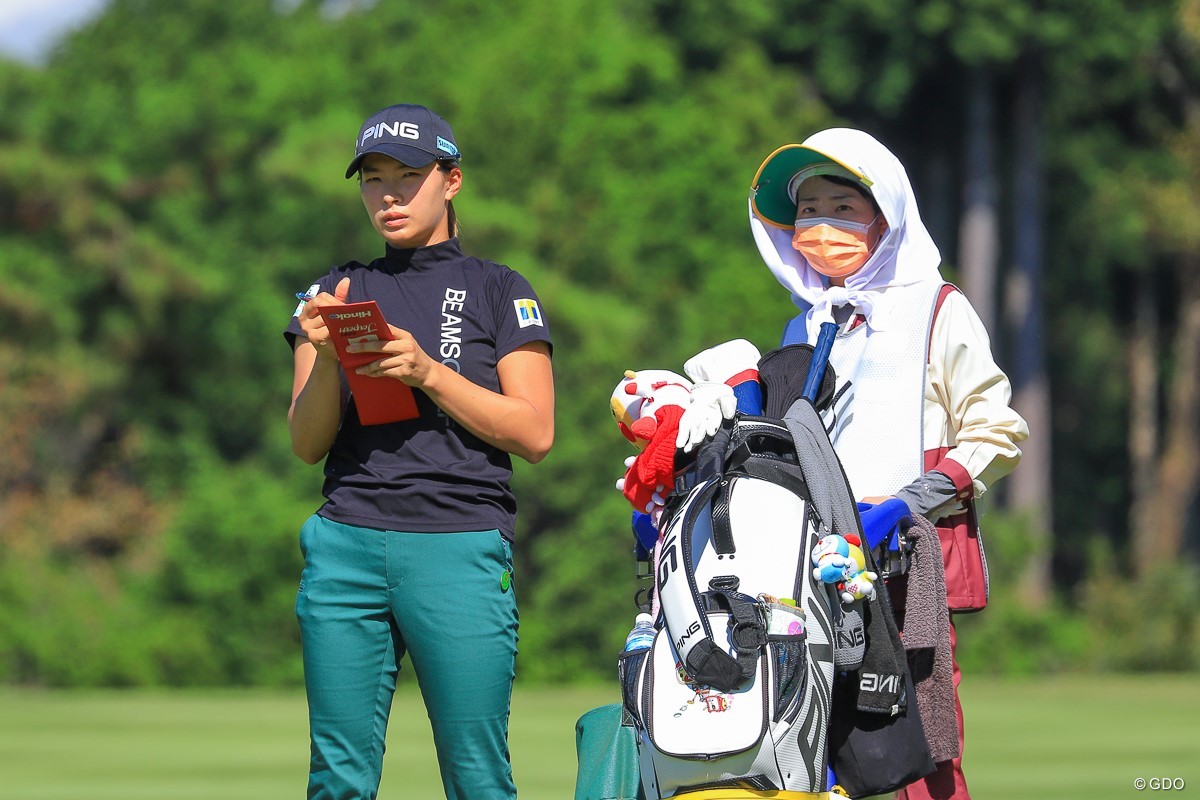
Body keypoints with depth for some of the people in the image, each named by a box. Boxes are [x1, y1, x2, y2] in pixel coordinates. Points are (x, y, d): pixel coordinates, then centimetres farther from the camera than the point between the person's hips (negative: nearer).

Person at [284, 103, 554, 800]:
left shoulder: (500, 291, 9)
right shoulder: (336, 293, 17)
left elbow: (534, 434, 0)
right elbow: (308, 444, 11)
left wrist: (429, 373, -11)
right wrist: (327, 359, -8)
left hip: (462, 548, -3)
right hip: (346, 545, 3)